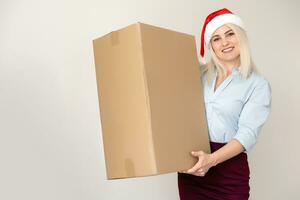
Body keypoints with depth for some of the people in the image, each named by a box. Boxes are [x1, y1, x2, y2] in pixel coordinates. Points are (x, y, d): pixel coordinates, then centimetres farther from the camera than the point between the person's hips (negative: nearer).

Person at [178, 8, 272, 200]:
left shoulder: (258, 85, -4)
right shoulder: (199, 73, 6)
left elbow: (248, 134, -13)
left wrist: (212, 159, -27)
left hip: (229, 167, -3)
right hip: (191, 165, 3)